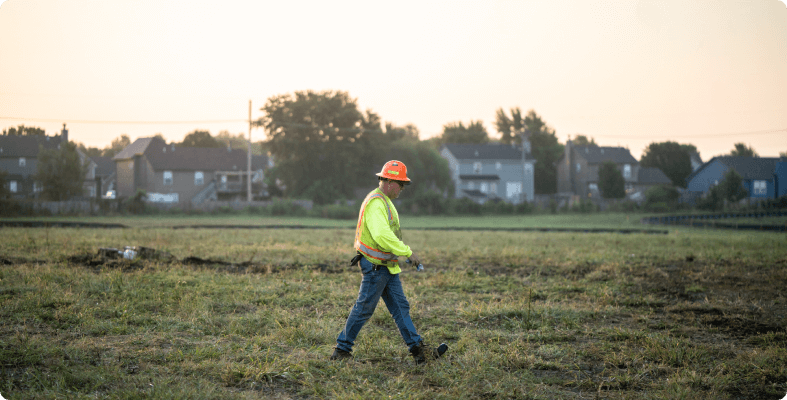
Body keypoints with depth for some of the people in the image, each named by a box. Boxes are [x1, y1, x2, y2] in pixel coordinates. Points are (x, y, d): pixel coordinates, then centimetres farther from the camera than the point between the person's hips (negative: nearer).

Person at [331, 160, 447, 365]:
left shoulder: (386, 201, 16)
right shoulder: (375, 203, -19)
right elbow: (382, 235, -31)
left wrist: (398, 256, 19)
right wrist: (407, 252, -26)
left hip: (388, 266, 10)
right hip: (374, 266, -10)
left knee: (400, 307, 6)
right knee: (364, 308, -3)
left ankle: (417, 349, 5)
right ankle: (341, 349, 7)